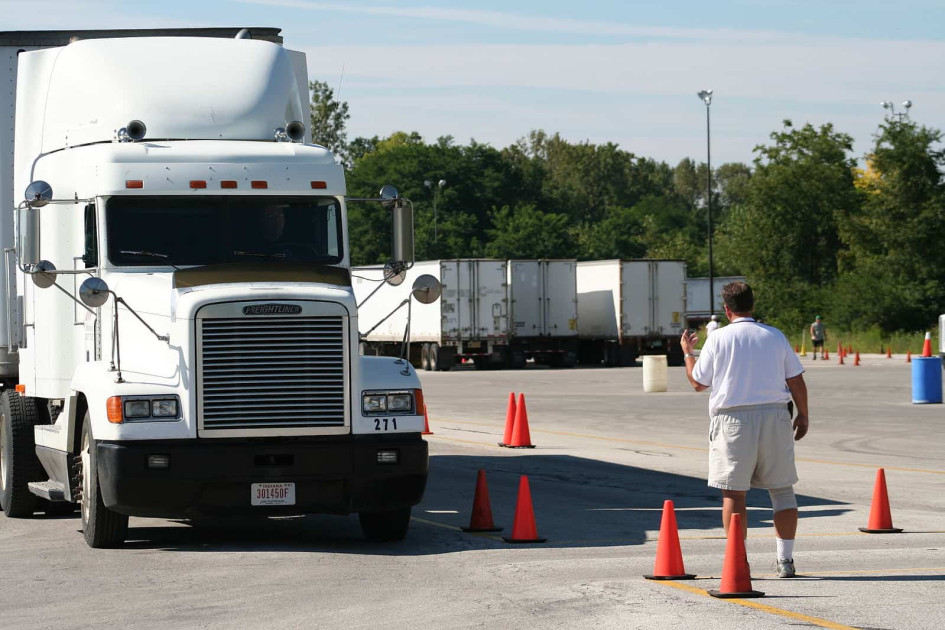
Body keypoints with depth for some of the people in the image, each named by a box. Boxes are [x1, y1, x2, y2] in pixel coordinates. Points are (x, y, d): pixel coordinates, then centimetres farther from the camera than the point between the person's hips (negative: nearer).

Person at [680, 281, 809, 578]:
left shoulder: (718, 339, -2)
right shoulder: (775, 336, 5)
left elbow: (698, 382, 5)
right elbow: (796, 381, 6)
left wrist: (687, 352, 21)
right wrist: (802, 416, 18)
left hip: (733, 420, -2)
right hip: (774, 418, 2)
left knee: (733, 493, 2)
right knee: (782, 489, 10)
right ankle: (785, 560, 7)